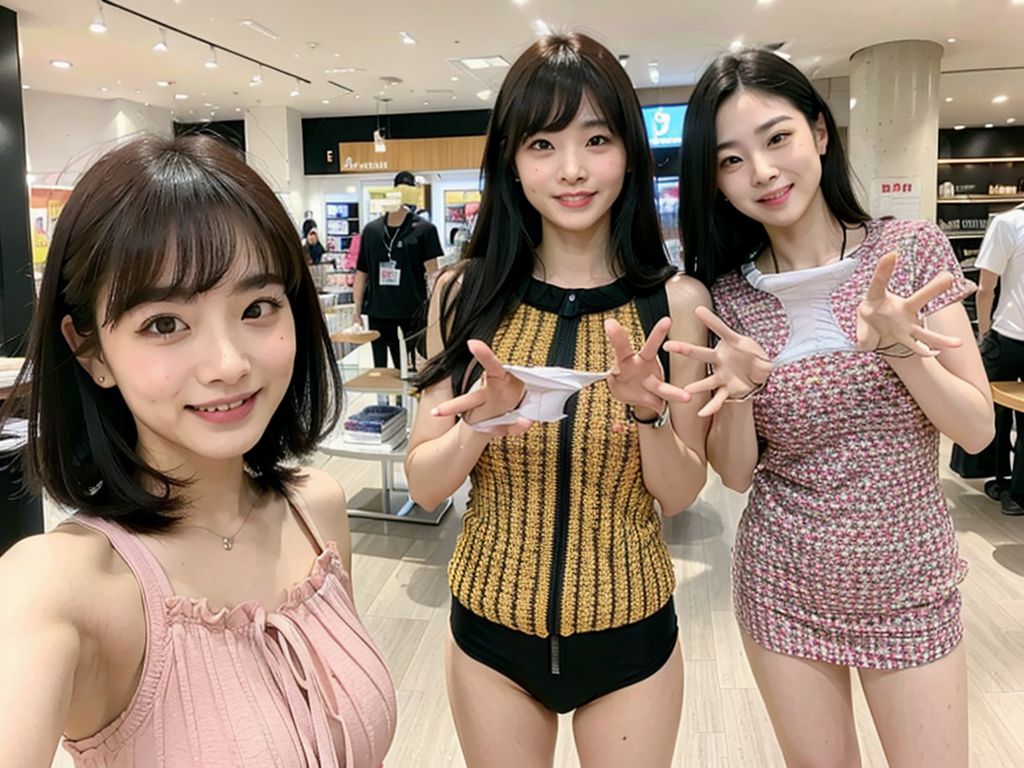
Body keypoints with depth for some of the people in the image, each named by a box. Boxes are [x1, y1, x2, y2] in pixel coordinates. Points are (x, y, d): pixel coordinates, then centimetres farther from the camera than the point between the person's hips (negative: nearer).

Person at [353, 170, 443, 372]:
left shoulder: (424, 229, -2)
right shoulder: (371, 230, 8)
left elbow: (432, 273, -7)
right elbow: (361, 274, 12)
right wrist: (357, 312, 8)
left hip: (412, 316, -3)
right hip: (378, 315, 3)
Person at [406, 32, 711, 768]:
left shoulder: (677, 301, -11)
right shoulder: (466, 294, -10)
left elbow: (682, 495, -7)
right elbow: (423, 483, -8)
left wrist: (647, 412, -25)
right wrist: (478, 428, -27)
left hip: (629, 634, 0)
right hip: (490, 629, 1)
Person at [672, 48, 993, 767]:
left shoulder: (912, 248, -8)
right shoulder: (729, 295, -6)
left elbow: (978, 430, -8)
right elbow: (737, 474, -4)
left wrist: (897, 346, -24)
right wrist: (737, 390, -23)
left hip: (910, 585, 0)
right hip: (783, 586, 1)